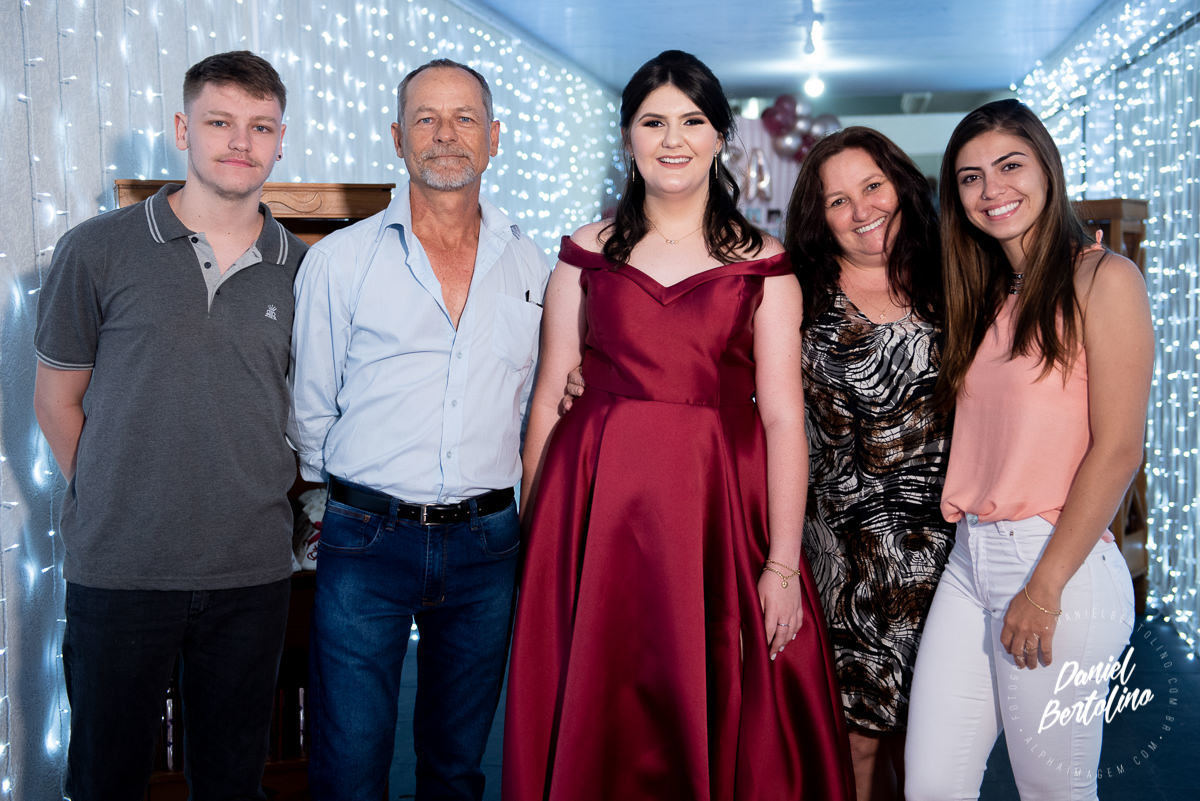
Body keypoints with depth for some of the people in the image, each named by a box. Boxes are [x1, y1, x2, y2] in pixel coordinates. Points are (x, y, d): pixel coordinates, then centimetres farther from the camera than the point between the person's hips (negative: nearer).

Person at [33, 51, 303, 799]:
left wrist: (267, 497, 7)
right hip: (119, 569, -2)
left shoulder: (302, 268, 4)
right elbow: (57, 399, 4)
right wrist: (112, 505, 2)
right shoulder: (97, 251, -3)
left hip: (253, 570, 2)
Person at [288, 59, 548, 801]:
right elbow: (309, 410, 6)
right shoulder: (340, 260, -1)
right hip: (366, 543, -2)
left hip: (486, 543, 3)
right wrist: (351, 503, 10)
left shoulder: (530, 266, 8)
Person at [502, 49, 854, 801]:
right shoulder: (586, 253, 8)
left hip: (718, 504, -1)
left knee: (716, 724, 5)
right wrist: (533, 533, 1)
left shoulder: (763, 265, 4)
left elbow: (782, 416, -1)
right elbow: (548, 399, 6)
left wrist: (783, 564, -7)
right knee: (593, 725, 6)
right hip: (597, 505, 1)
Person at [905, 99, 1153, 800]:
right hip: (971, 558, 6)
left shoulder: (1103, 279, -6)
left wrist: (1045, 589, -14)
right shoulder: (987, 295, 16)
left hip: (1060, 565, -6)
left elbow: (1118, 450, -13)